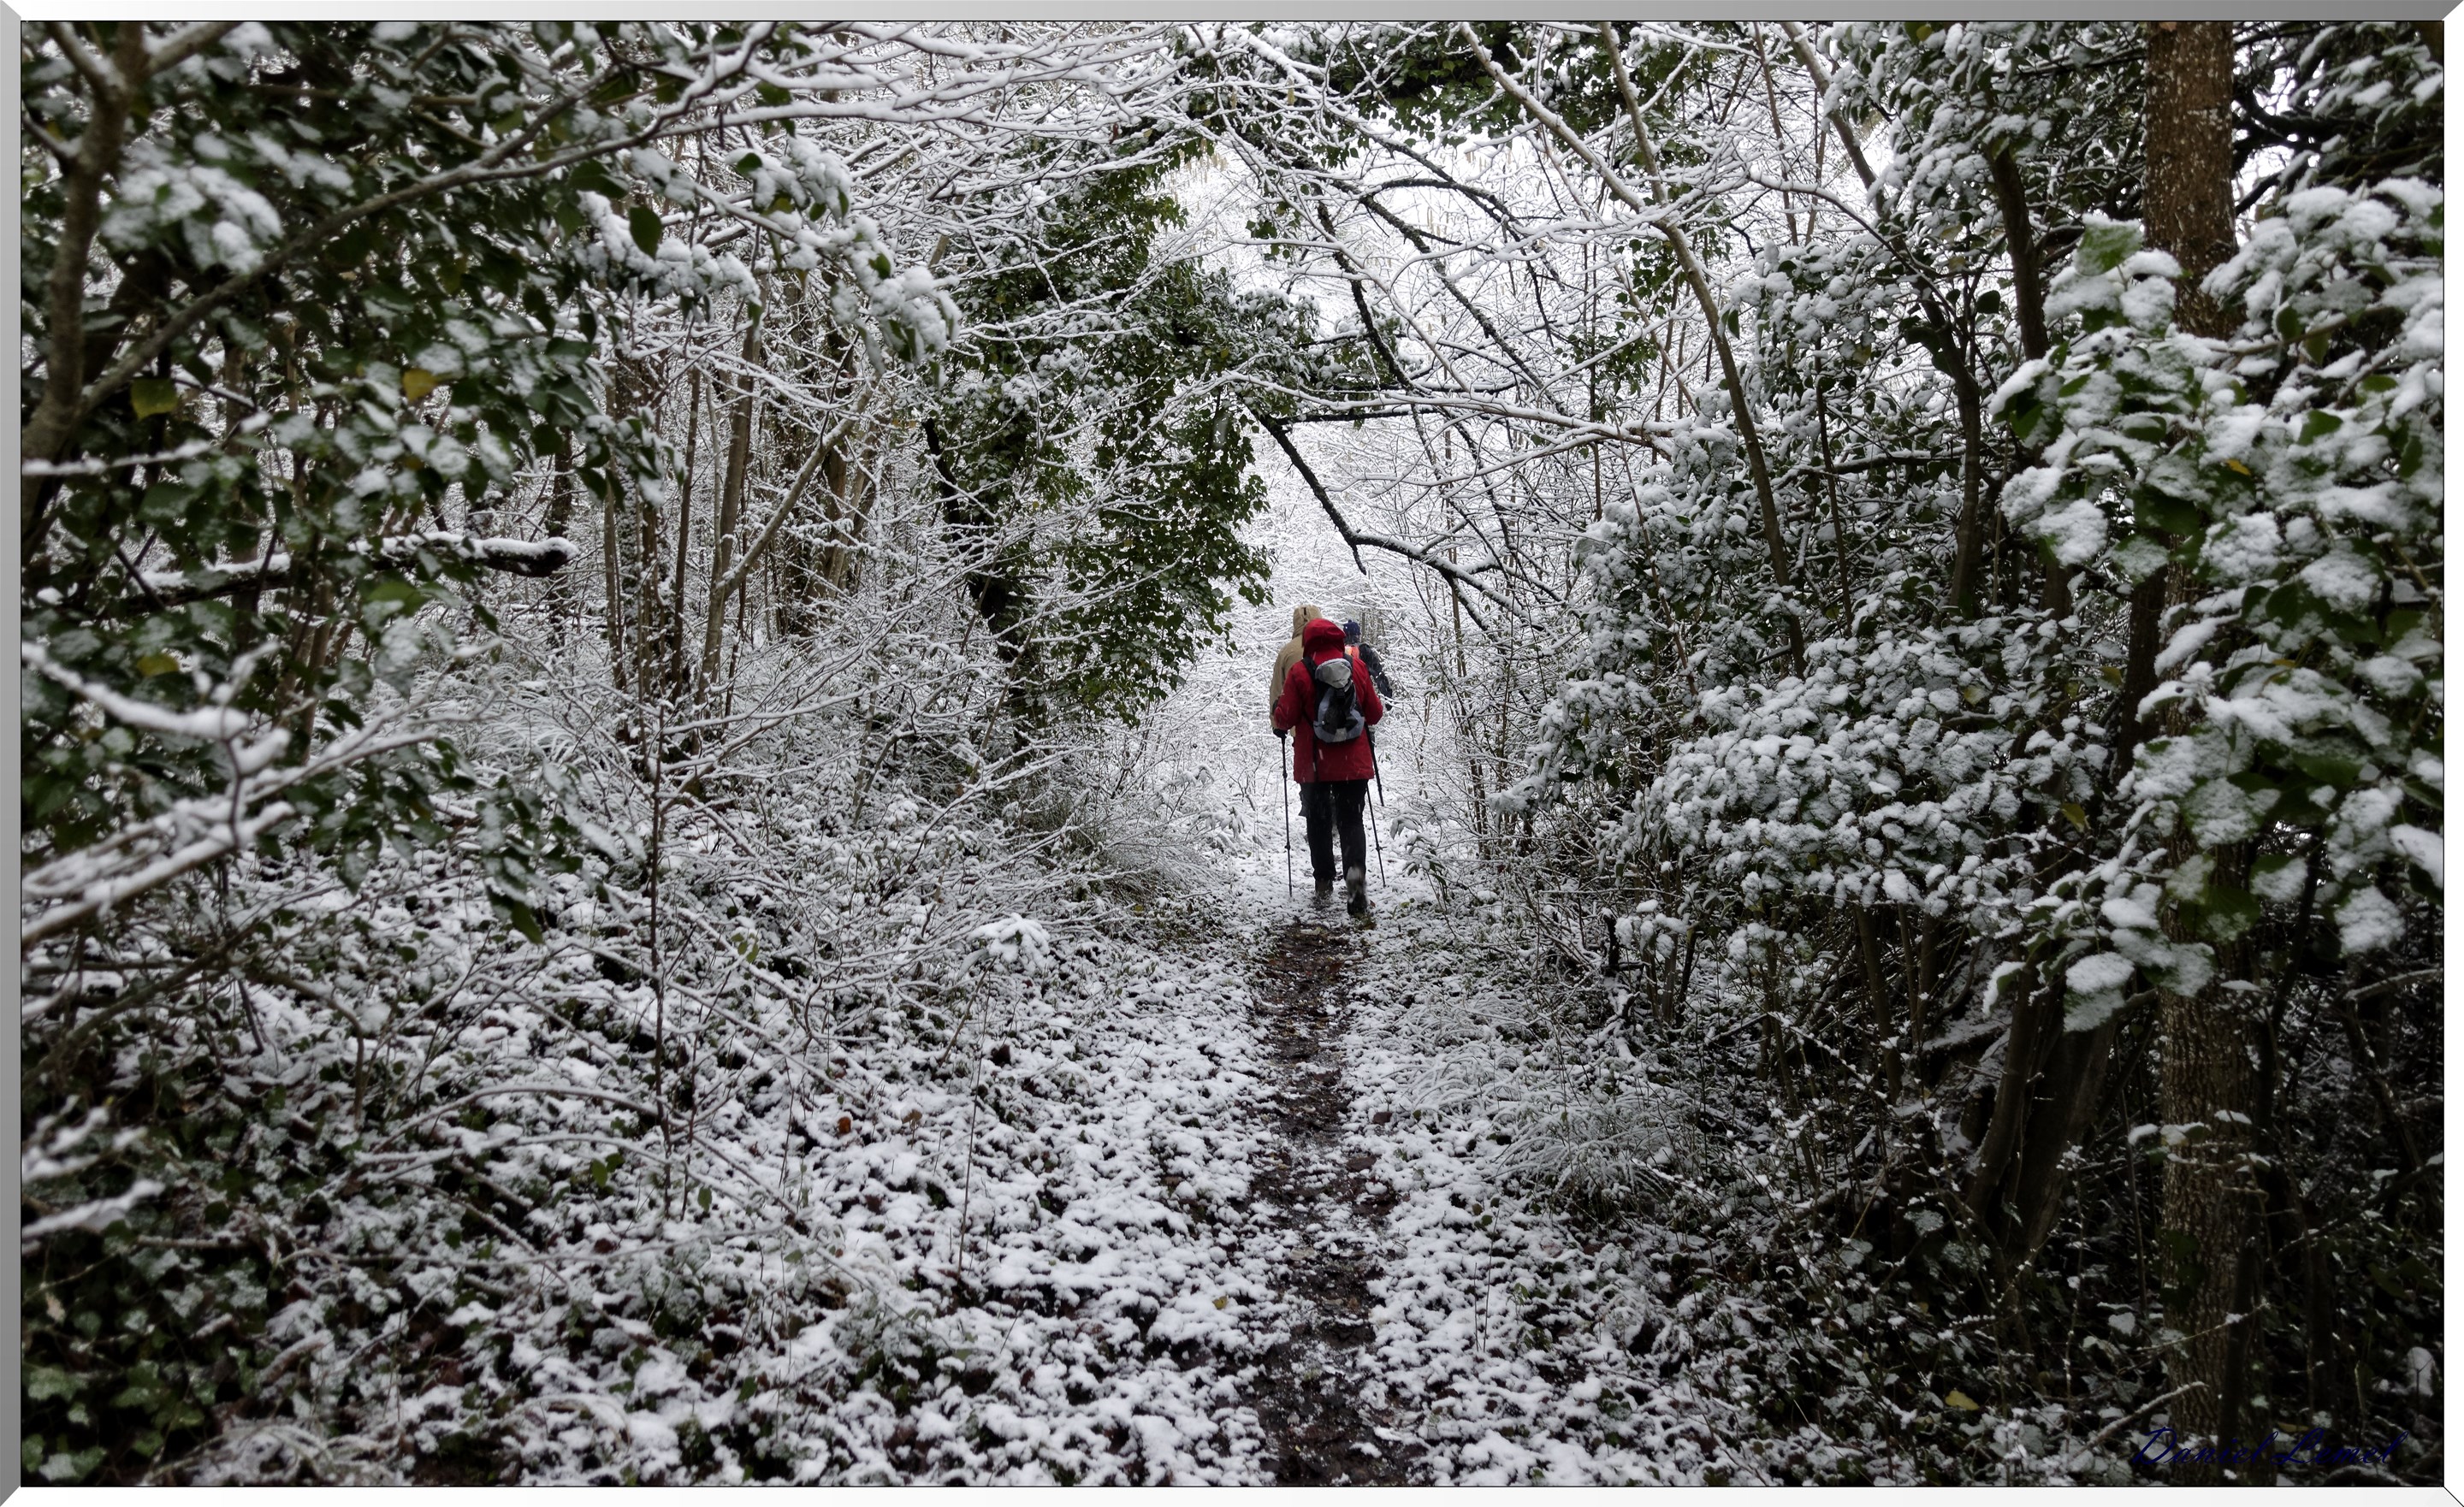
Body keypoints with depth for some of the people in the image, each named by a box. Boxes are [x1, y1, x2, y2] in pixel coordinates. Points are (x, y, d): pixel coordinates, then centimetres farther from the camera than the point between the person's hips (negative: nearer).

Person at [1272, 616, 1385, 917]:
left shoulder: (1299, 671, -7)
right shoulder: (1356, 667, 1)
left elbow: (1286, 717, -6)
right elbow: (1375, 713, 7)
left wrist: (1278, 716, 16)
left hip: (1314, 764, -1)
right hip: (1354, 763, 2)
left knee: (1319, 823, 12)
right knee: (1351, 820, 7)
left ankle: (1324, 883, 14)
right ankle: (1356, 870, -17)